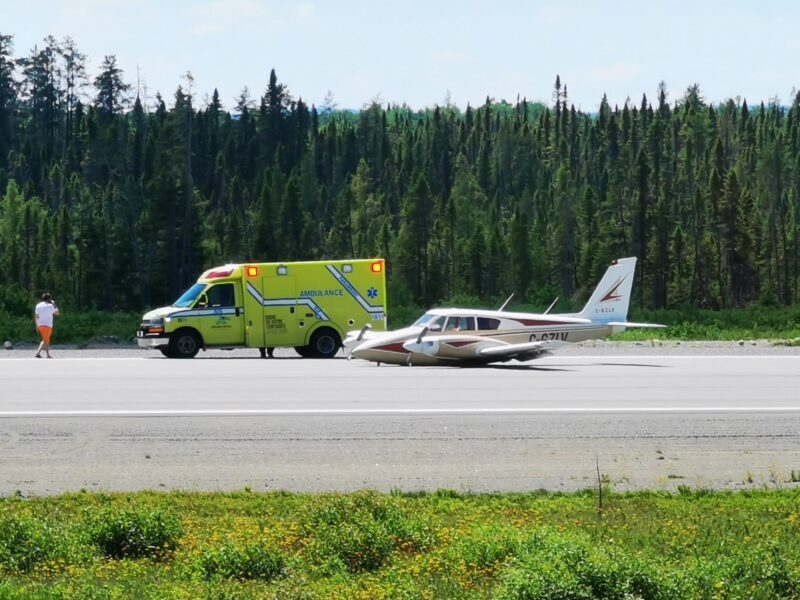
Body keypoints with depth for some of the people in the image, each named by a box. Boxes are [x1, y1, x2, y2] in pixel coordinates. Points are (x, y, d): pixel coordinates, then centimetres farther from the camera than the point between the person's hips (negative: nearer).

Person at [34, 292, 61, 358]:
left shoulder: (38, 306, 8)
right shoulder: (50, 306, -8)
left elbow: (36, 316, 10)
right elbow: (57, 313, 2)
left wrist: (37, 326, 16)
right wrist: (54, 304, 10)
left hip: (40, 325, 6)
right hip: (47, 325, -6)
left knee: (46, 340, 16)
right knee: (45, 341, -3)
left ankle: (48, 355, 12)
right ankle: (38, 353, -13)